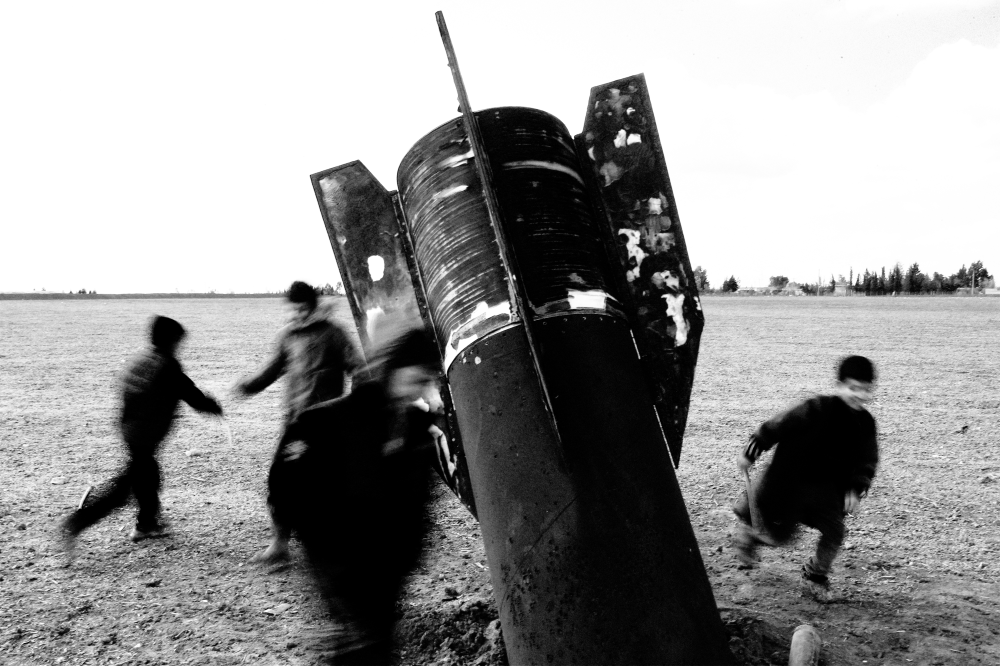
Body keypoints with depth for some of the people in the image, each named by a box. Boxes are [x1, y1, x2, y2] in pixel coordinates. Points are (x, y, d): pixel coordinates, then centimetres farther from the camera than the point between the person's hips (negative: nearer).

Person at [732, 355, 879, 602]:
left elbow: (867, 460, 6)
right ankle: (749, 531, 37)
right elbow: (776, 427, -15)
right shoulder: (815, 410, -23)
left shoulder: (865, 423, -5)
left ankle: (816, 576, 20)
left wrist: (857, 488, -9)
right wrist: (750, 454, -10)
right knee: (779, 536, 3)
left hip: (826, 487, 5)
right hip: (788, 484, -5)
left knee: (835, 533, -6)